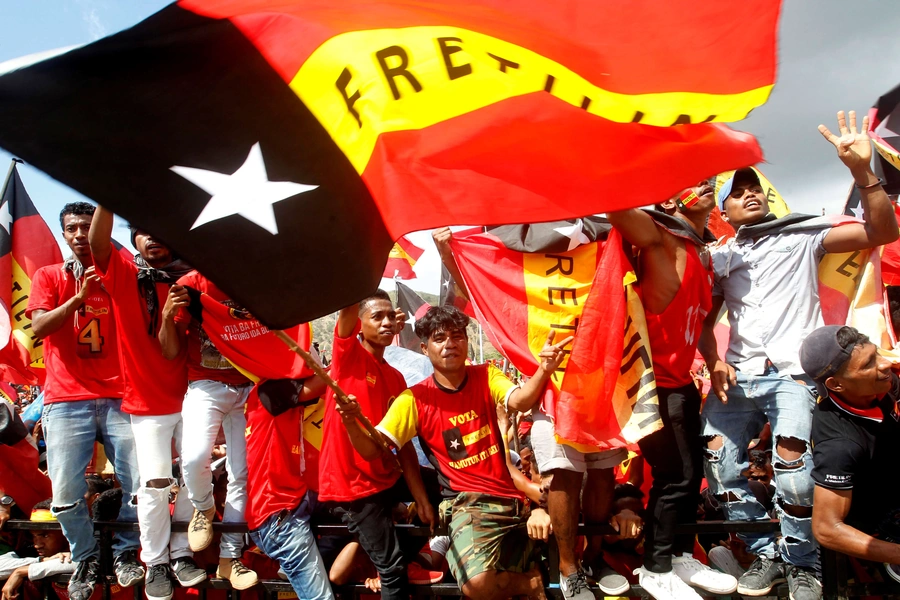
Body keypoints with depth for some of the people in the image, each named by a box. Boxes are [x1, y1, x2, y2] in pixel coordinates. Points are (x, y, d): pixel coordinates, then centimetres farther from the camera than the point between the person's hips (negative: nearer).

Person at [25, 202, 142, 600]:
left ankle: (125, 551, 19)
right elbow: (38, 327, -2)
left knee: (140, 484, -7)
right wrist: (79, 297, -14)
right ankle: (86, 558, 21)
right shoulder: (49, 276, 12)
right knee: (66, 496, -6)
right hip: (66, 400, -1)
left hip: (118, 396, 1)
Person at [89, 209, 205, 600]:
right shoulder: (123, 274, -1)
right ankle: (155, 563, 15)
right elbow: (98, 241, -20)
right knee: (154, 485, -3)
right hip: (147, 402, -2)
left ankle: (181, 553, 23)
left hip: (189, 397, 2)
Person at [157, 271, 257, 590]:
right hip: (206, 386, -2)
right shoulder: (189, 285, -3)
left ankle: (229, 557, 16)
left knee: (242, 473, 1)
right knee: (195, 457, -24)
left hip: (249, 389, 2)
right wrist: (168, 316, -18)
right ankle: (204, 509, 11)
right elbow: (170, 352, -2)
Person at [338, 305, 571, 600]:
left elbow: (520, 401, -19)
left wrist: (543, 370, -39)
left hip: (511, 498, 3)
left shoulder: (486, 376, 1)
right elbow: (373, 450, -9)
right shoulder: (415, 399, -5)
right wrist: (351, 423, -30)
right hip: (467, 503, -3)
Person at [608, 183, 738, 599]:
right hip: (655, 379, -9)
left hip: (681, 378, 9)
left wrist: (714, 361, 14)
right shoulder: (658, 236, -12)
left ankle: (681, 556, 31)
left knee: (692, 472, 15)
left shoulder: (704, 253, 14)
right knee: (675, 475, -3)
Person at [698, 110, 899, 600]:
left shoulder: (801, 235, 10)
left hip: (791, 372, -3)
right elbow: (704, 321, 16)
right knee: (719, 465, -6)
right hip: (737, 376, 4)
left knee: (793, 474, -17)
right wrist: (714, 363, -3)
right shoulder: (720, 258, 18)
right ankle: (765, 553, 14)